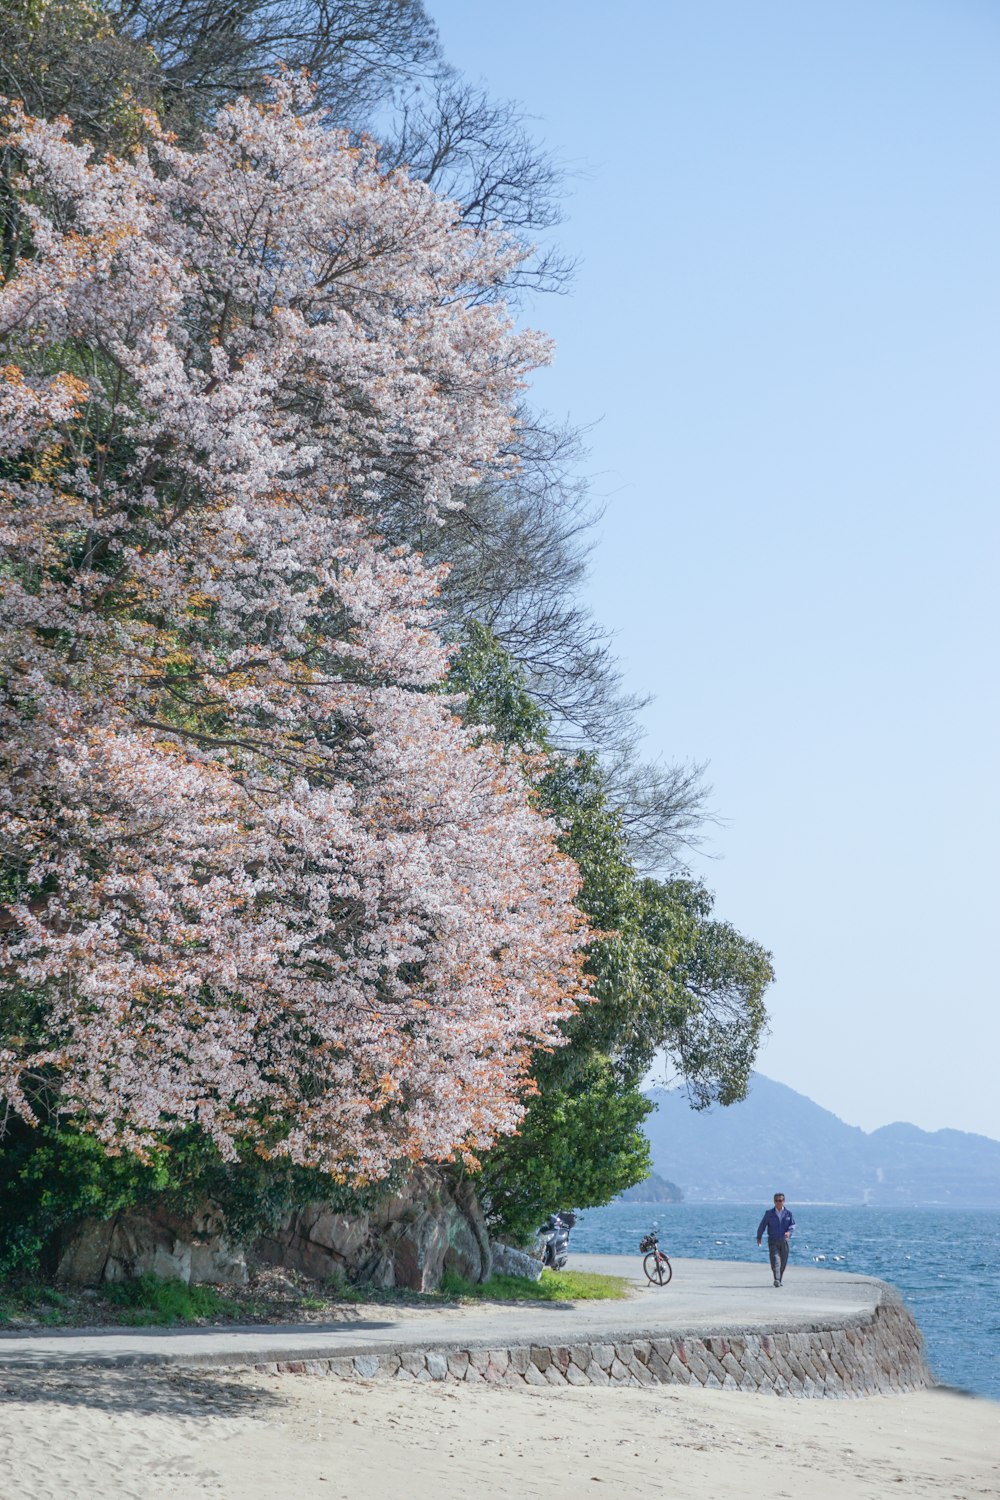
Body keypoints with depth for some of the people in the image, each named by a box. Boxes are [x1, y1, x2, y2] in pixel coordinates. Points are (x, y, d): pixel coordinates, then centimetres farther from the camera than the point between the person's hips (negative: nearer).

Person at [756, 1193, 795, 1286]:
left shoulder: (788, 1213, 4)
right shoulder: (769, 1213, 3)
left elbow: (793, 1224, 2)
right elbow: (762, 1225, 8)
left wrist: (789, 1232, -18)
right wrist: (759, 1237, 9)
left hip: (784, 1240, 2)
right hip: (773, 1241, -2)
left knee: (783, 1262, 8)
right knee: (775, 1260, -17)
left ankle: (780, 1280, 24)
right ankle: (776, 1280, -28)